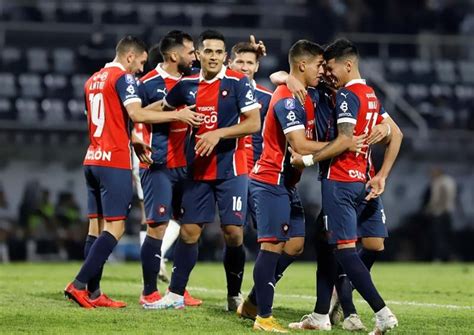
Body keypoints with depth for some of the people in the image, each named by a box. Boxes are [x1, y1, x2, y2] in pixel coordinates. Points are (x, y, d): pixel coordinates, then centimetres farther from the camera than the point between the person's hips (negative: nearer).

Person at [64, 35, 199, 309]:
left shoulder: (93, 80, 18)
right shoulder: (123, 78, -8)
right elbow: (136, 114, -21)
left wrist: (132, 141, 22)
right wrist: (176, 114, -17)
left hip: (93, 160, 9)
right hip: (114, 162, -9)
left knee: (97, 225, 8)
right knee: (115, 227, -7)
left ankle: (92, 293, 5)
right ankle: (79, 284, -14)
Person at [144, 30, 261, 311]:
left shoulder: (238, 82, -8)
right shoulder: (188, 85, 6)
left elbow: (254, 123, -14)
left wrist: (218, 134, -21)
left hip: (231, 169, -4)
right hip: (198, 170, 4)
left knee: (233, 233, -7)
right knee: (189, 231, 3)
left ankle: (235, 296, 10)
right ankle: (176, 295, 11)